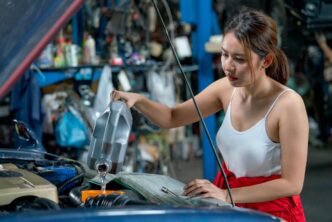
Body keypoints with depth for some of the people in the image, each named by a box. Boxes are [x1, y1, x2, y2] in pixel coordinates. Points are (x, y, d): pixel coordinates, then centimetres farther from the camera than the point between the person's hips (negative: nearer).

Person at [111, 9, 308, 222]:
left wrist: (227, 196, -20)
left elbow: (292, 183, -17)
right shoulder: (227, 89, -4)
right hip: (229, 202, 5)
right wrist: (138, 100, -10)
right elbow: (171, 117, 9)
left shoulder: (288, 104, -19)